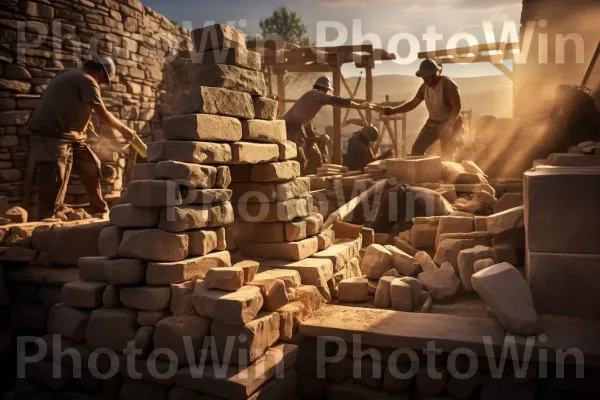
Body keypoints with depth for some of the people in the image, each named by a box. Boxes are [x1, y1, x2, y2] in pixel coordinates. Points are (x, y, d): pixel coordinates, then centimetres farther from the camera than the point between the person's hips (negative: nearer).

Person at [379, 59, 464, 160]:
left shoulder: (448, 84, -21)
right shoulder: (425, 86, -1)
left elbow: (457, 107, -25)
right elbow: (412, 104, 5)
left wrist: (449, 125, -36)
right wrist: (390, 110, -3)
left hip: (449, 124, -6)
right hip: (433, 122, 6)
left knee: (447, 156, -8)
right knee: (417, 149, -3)